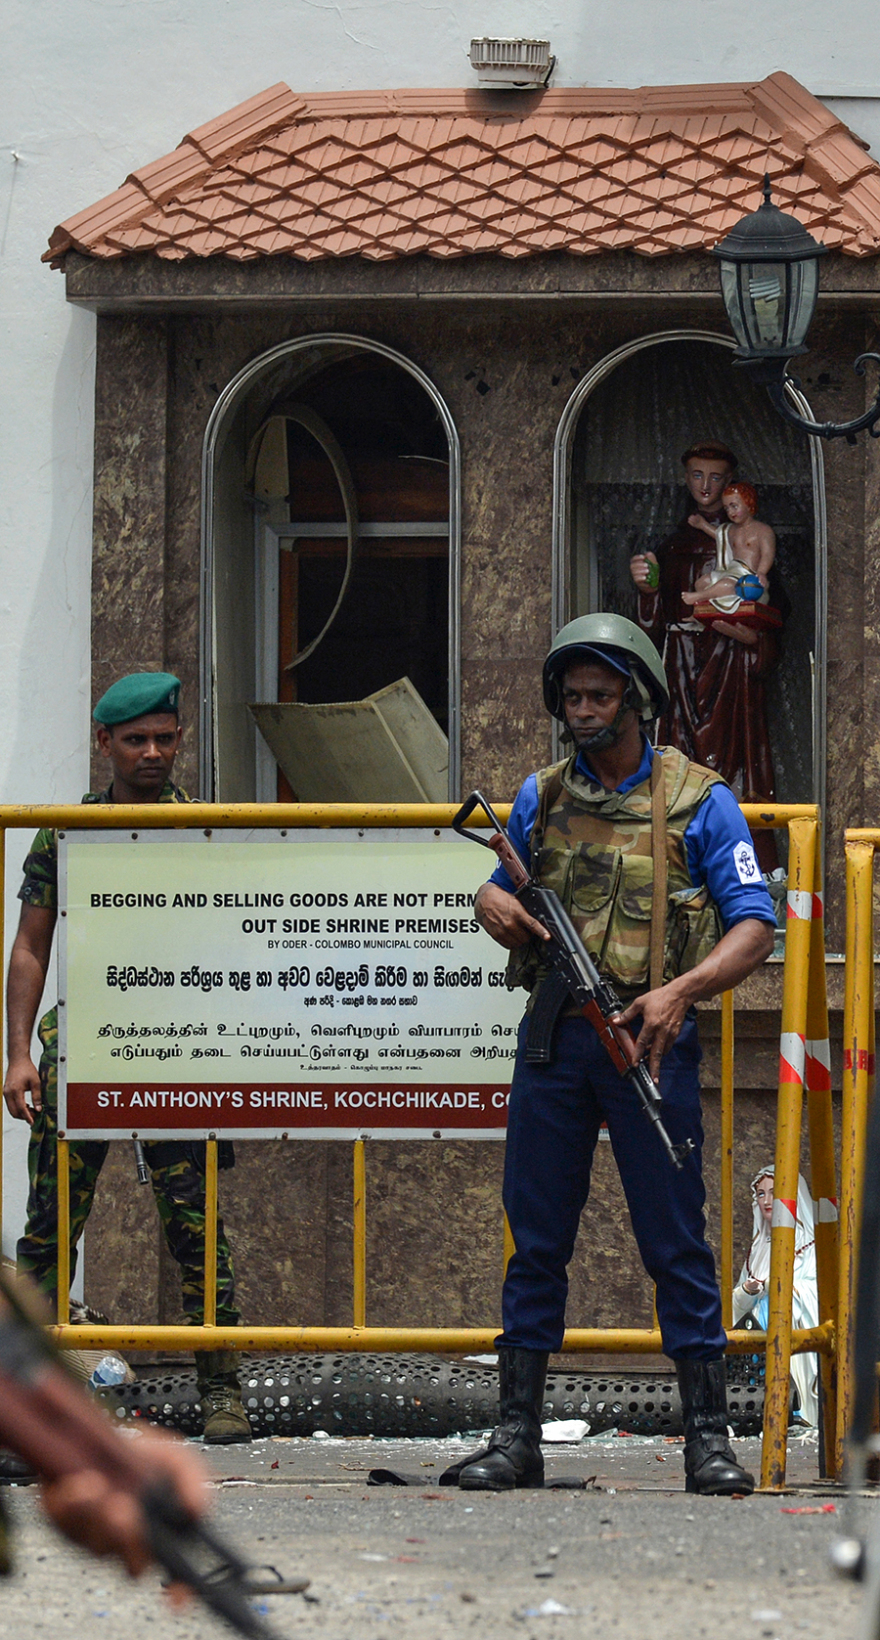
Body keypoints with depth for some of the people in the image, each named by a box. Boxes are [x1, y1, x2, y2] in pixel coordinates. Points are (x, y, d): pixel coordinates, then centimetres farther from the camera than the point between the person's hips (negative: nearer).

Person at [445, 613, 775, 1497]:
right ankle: (517, 1437, 8)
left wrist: (681, 990, -20)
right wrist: (496, 907, -1)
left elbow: (754, 927, -3)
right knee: (536, 1241, 5)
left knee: (677, 1244, -3)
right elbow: (497, 894, 25)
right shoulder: (541, 797, 12)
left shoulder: (698, 802, 1)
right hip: (552, 1043, 4)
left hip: (648, 1043, -4)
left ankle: (707, 1436, 1)